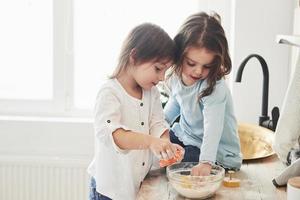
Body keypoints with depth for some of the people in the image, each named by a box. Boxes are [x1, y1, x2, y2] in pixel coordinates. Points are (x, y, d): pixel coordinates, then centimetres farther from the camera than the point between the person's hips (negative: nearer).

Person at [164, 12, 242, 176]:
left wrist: (205, 162, -54)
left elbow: (213, 127, -42)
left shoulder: (215, 88, -28)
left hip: (216, 154, -7)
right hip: (184, 135, 7)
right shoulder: (176, 75, -7)